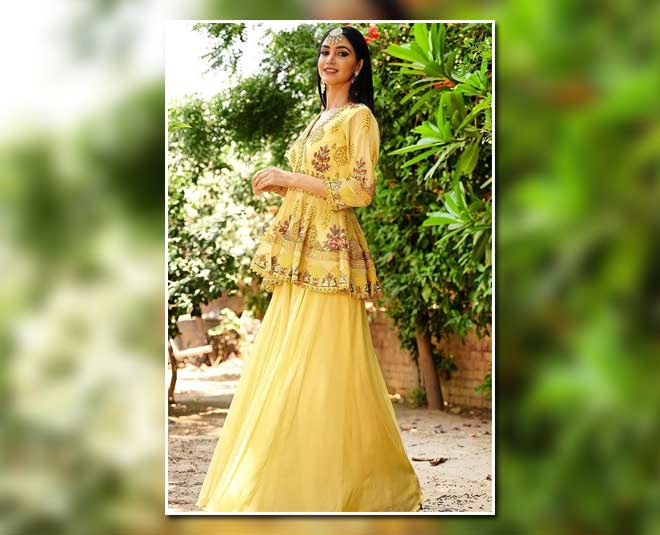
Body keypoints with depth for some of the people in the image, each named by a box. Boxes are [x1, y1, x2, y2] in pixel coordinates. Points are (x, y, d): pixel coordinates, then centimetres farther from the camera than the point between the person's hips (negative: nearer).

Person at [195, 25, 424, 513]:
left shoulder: (359, 117, -4)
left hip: (330, 252, -8)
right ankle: (275, 479, 14)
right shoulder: (319, 121, 21)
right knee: (280, 364, 7)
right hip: (298, 252, 9)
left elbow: (361, 190, -13)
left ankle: (328, 484, -1)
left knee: (318, 365, -9)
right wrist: (279, 185, 10)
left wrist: (291, 178, -11)